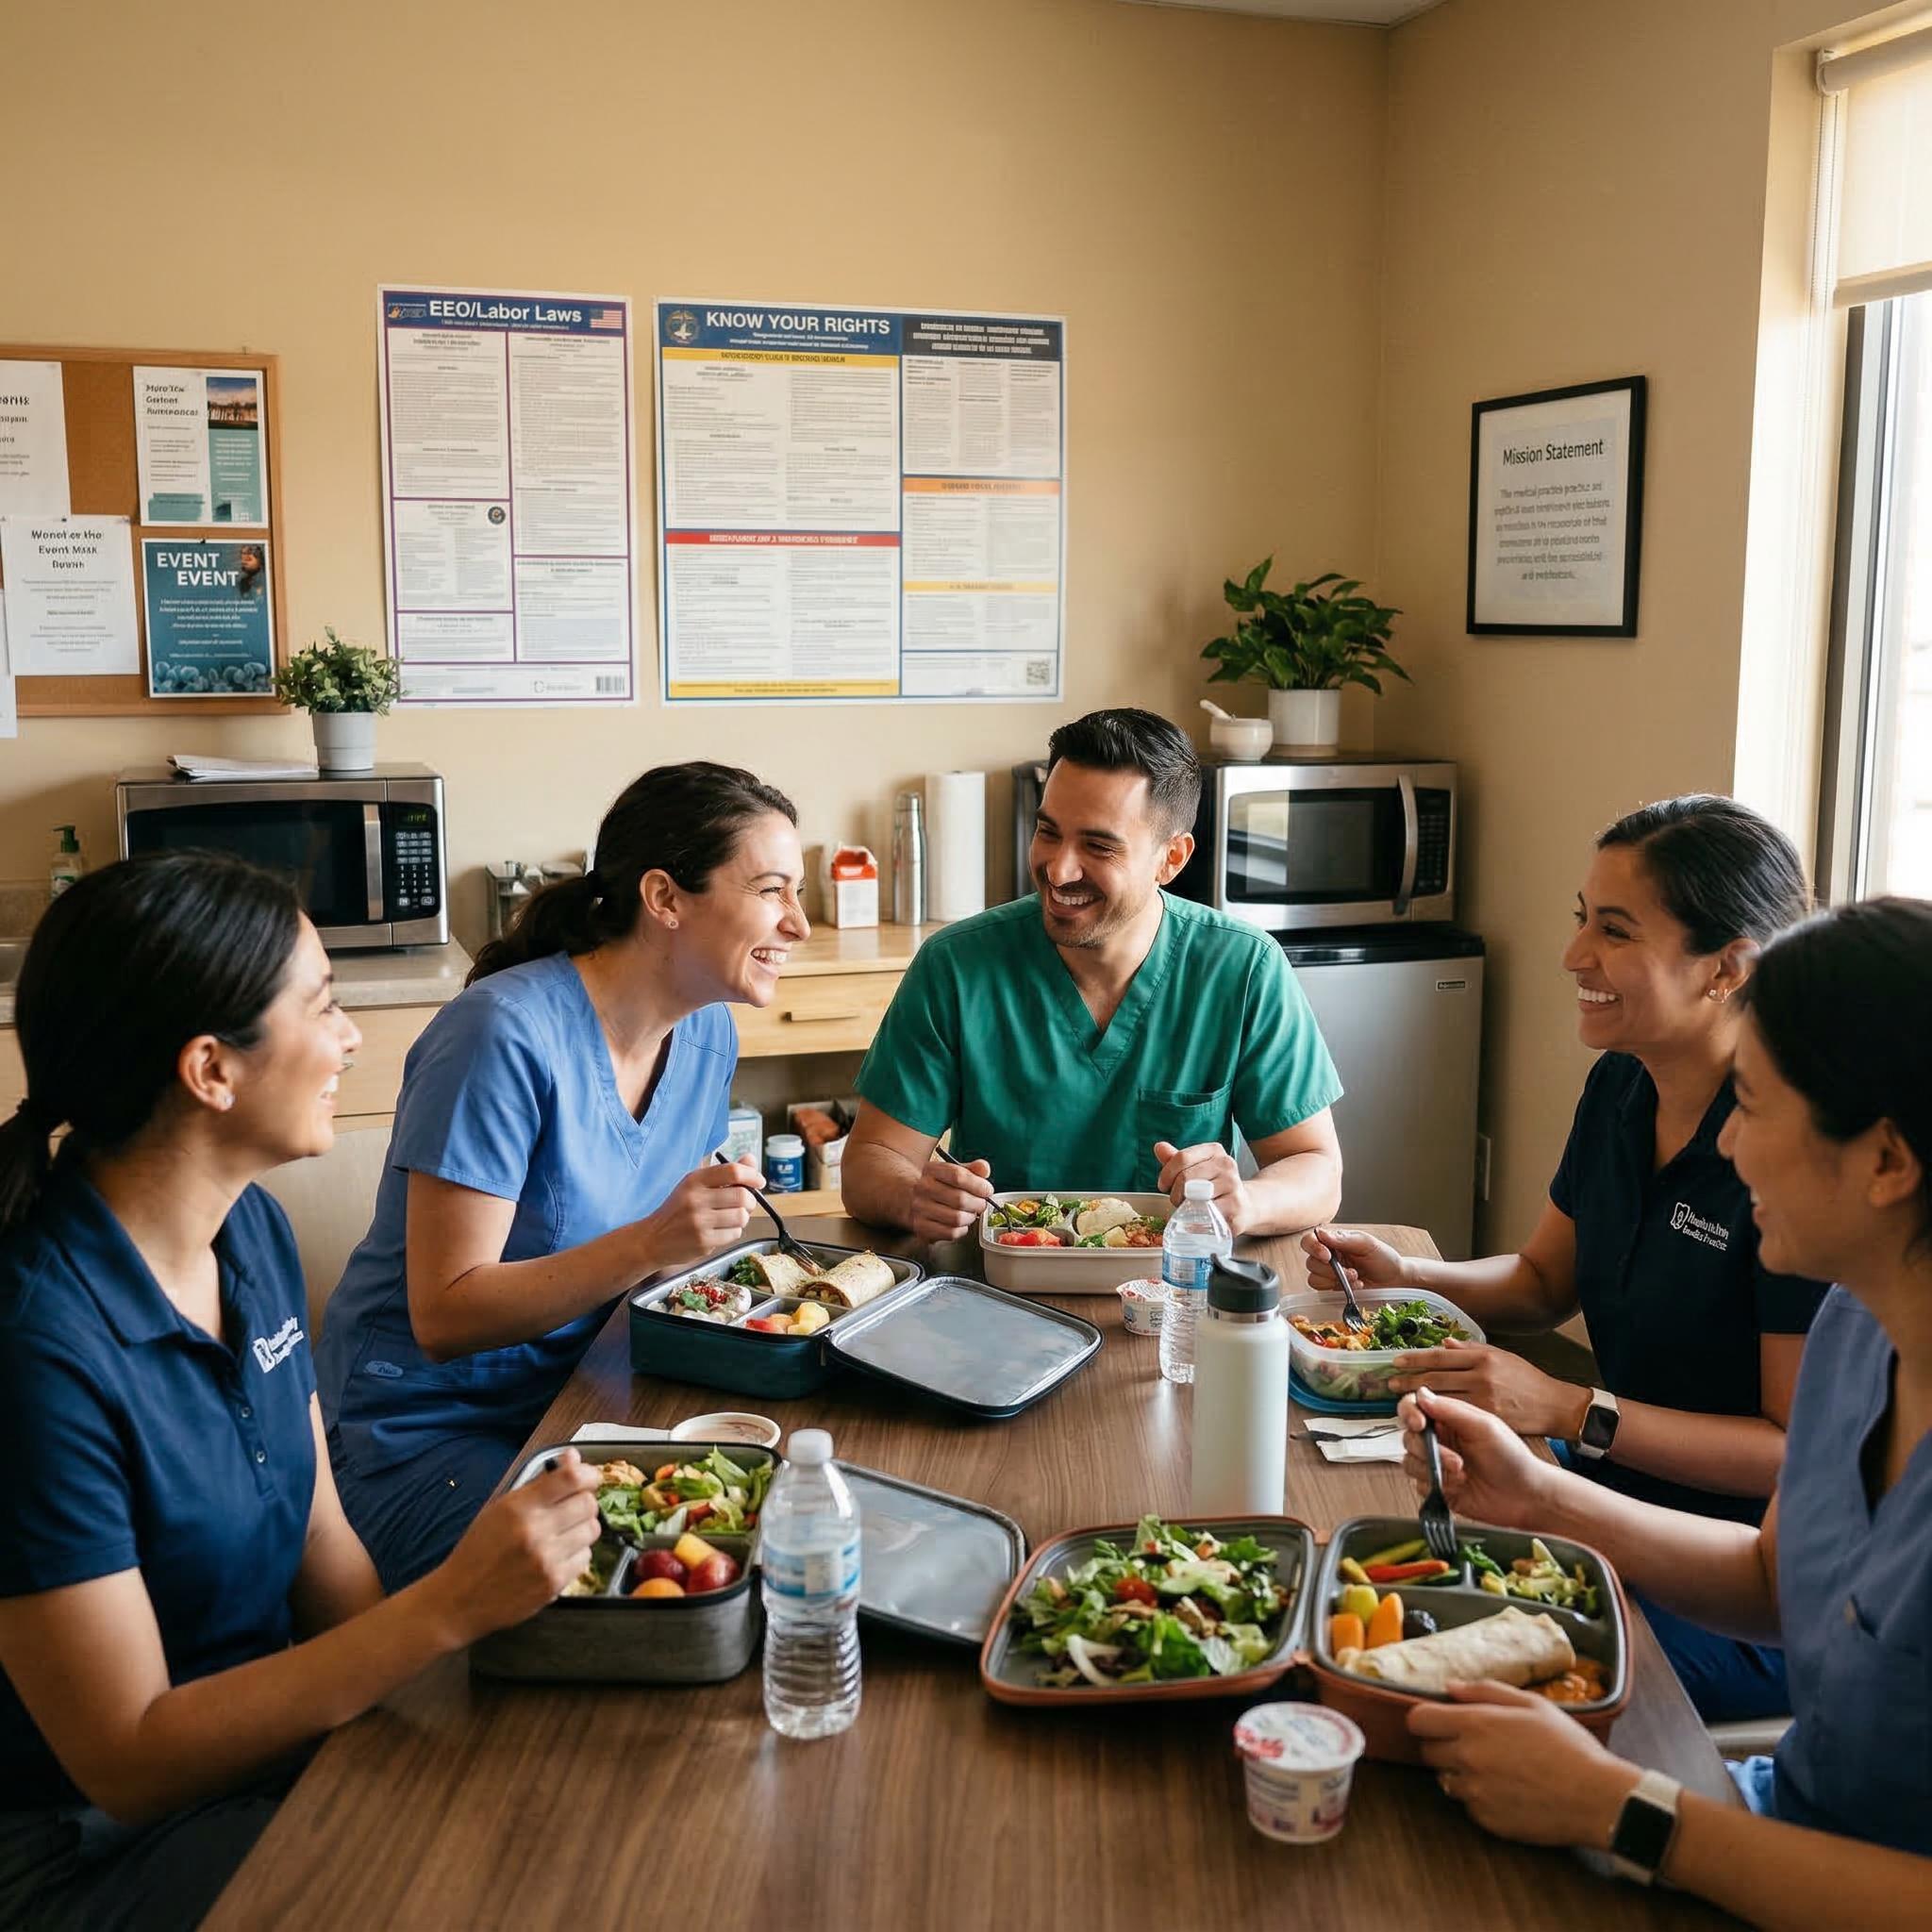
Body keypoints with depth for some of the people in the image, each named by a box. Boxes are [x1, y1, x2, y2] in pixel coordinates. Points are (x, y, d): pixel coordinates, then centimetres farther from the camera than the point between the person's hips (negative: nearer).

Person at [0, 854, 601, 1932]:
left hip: (278, 1721, 7)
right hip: (91, 1839, -7)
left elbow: (321, 1541, 3)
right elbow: (128, 1761, -22)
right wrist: (449, 1609, -28)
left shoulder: (254, 1229, -2)